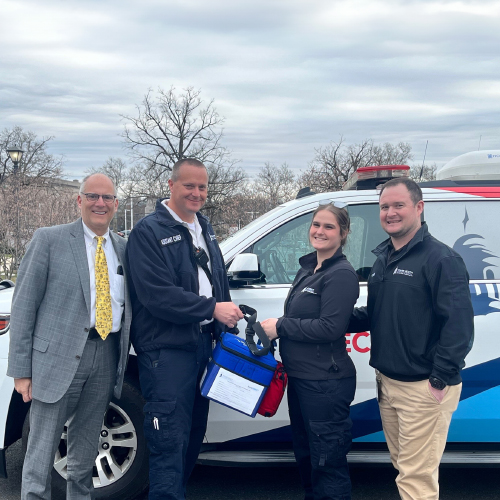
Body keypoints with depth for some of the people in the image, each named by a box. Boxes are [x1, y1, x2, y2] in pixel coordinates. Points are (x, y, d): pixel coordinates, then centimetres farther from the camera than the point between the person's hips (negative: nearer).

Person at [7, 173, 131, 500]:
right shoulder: (49, 240, -2)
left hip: (106, 359, 4)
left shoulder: (124, 249, 12)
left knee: (85, 454, 16)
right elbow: (23, 305, -4)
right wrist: (21, 369, -9)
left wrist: (124, 360, 5)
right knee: (42, 452, 1)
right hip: (58, 357, -4)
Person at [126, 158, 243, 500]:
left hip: (203, 344, 8)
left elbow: (219, 279, 23)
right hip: (166, 351, -8)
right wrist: (212, 308, -19)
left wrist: (227, 320, 10)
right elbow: (157, 295, -20)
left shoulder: (205, 229, 15)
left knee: (194, 434, 18)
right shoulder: (149, 232, -10)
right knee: (171, 442, -7)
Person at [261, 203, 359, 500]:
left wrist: (280, 327, -15)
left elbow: (330, 327, -22)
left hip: (326, 383, -9)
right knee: (306, 456, 22)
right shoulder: (308, 269, 13)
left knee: (327, 463, 0)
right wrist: (278, 327, 3)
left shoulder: (341, 274, -14)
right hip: (301, 377, 10)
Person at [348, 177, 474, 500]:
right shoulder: (383, 258, 12)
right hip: (387, 382, 8)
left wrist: (441, 379, -20)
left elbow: (459, 325, -19)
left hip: (423, 388, -8)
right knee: (403, 466, 20)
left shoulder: (440, 258, -14)